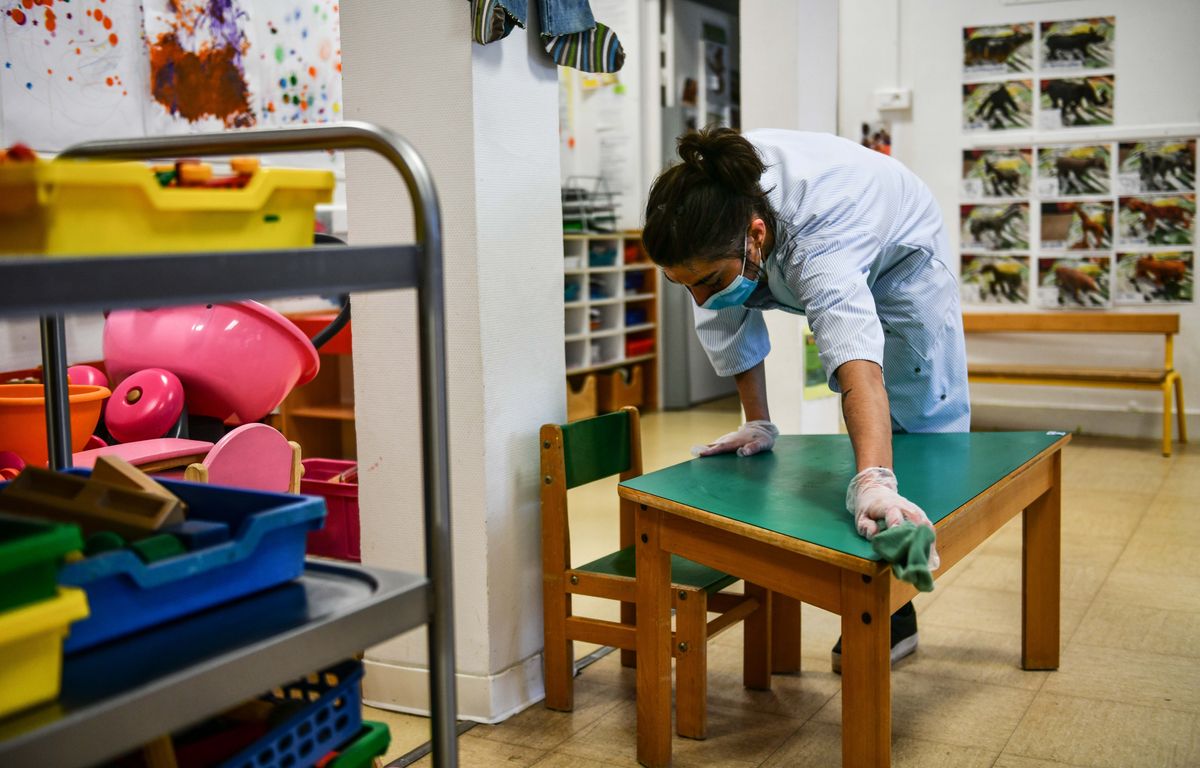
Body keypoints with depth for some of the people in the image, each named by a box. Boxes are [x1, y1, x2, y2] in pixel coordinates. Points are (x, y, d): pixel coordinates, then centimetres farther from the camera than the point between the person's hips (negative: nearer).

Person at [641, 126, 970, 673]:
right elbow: (727, 320, -16)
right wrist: (757, 423, -12)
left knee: (924, 421, -9)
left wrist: (874, 483, -77)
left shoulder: (817, 237, -49)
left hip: (898, 255, -4)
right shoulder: (708, 215, -32)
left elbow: (856, 361, -64)